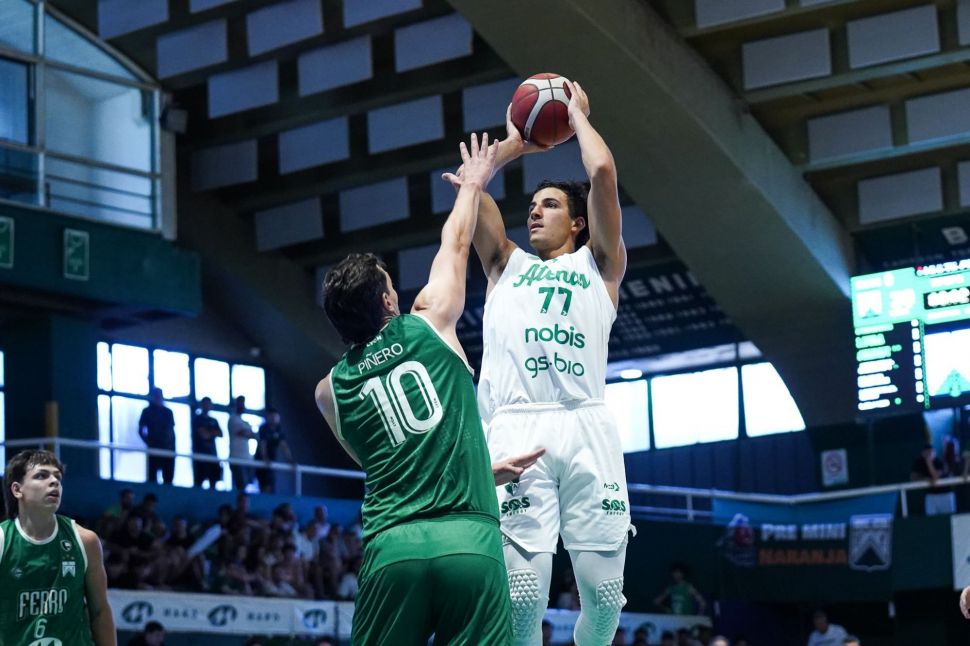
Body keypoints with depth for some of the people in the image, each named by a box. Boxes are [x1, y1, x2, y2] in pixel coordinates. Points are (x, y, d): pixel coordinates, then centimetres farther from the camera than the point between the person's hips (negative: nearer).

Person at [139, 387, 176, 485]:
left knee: (168, 478, -3)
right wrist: (149, 443, -8)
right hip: (154, 449, -3)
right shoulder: (147, 411, 5)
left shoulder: (167, 412, 15)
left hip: (168, 449, 3)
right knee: (152, 476, -7)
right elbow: (141, 430, 4)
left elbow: (172, 431, 16)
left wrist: (172, 447, 5)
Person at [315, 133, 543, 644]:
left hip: (391, 545, 2)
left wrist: (484, 471, 37)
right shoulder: (428, 324, 10)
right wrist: (472, 184, 45)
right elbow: (455, 244, 28)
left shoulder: (330, 390, 18)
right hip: (468, 539, -2)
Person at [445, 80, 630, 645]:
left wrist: (578, 115, 25)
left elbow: (603, 172, 10)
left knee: (604, 592, -5)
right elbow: (466, 181, 19)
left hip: (586, 428, 0)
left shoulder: (599, 265, 23)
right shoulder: (506, 264, 27)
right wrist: (515, 142, 32)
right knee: (523, 592, -12)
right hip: (516, 427, 1)